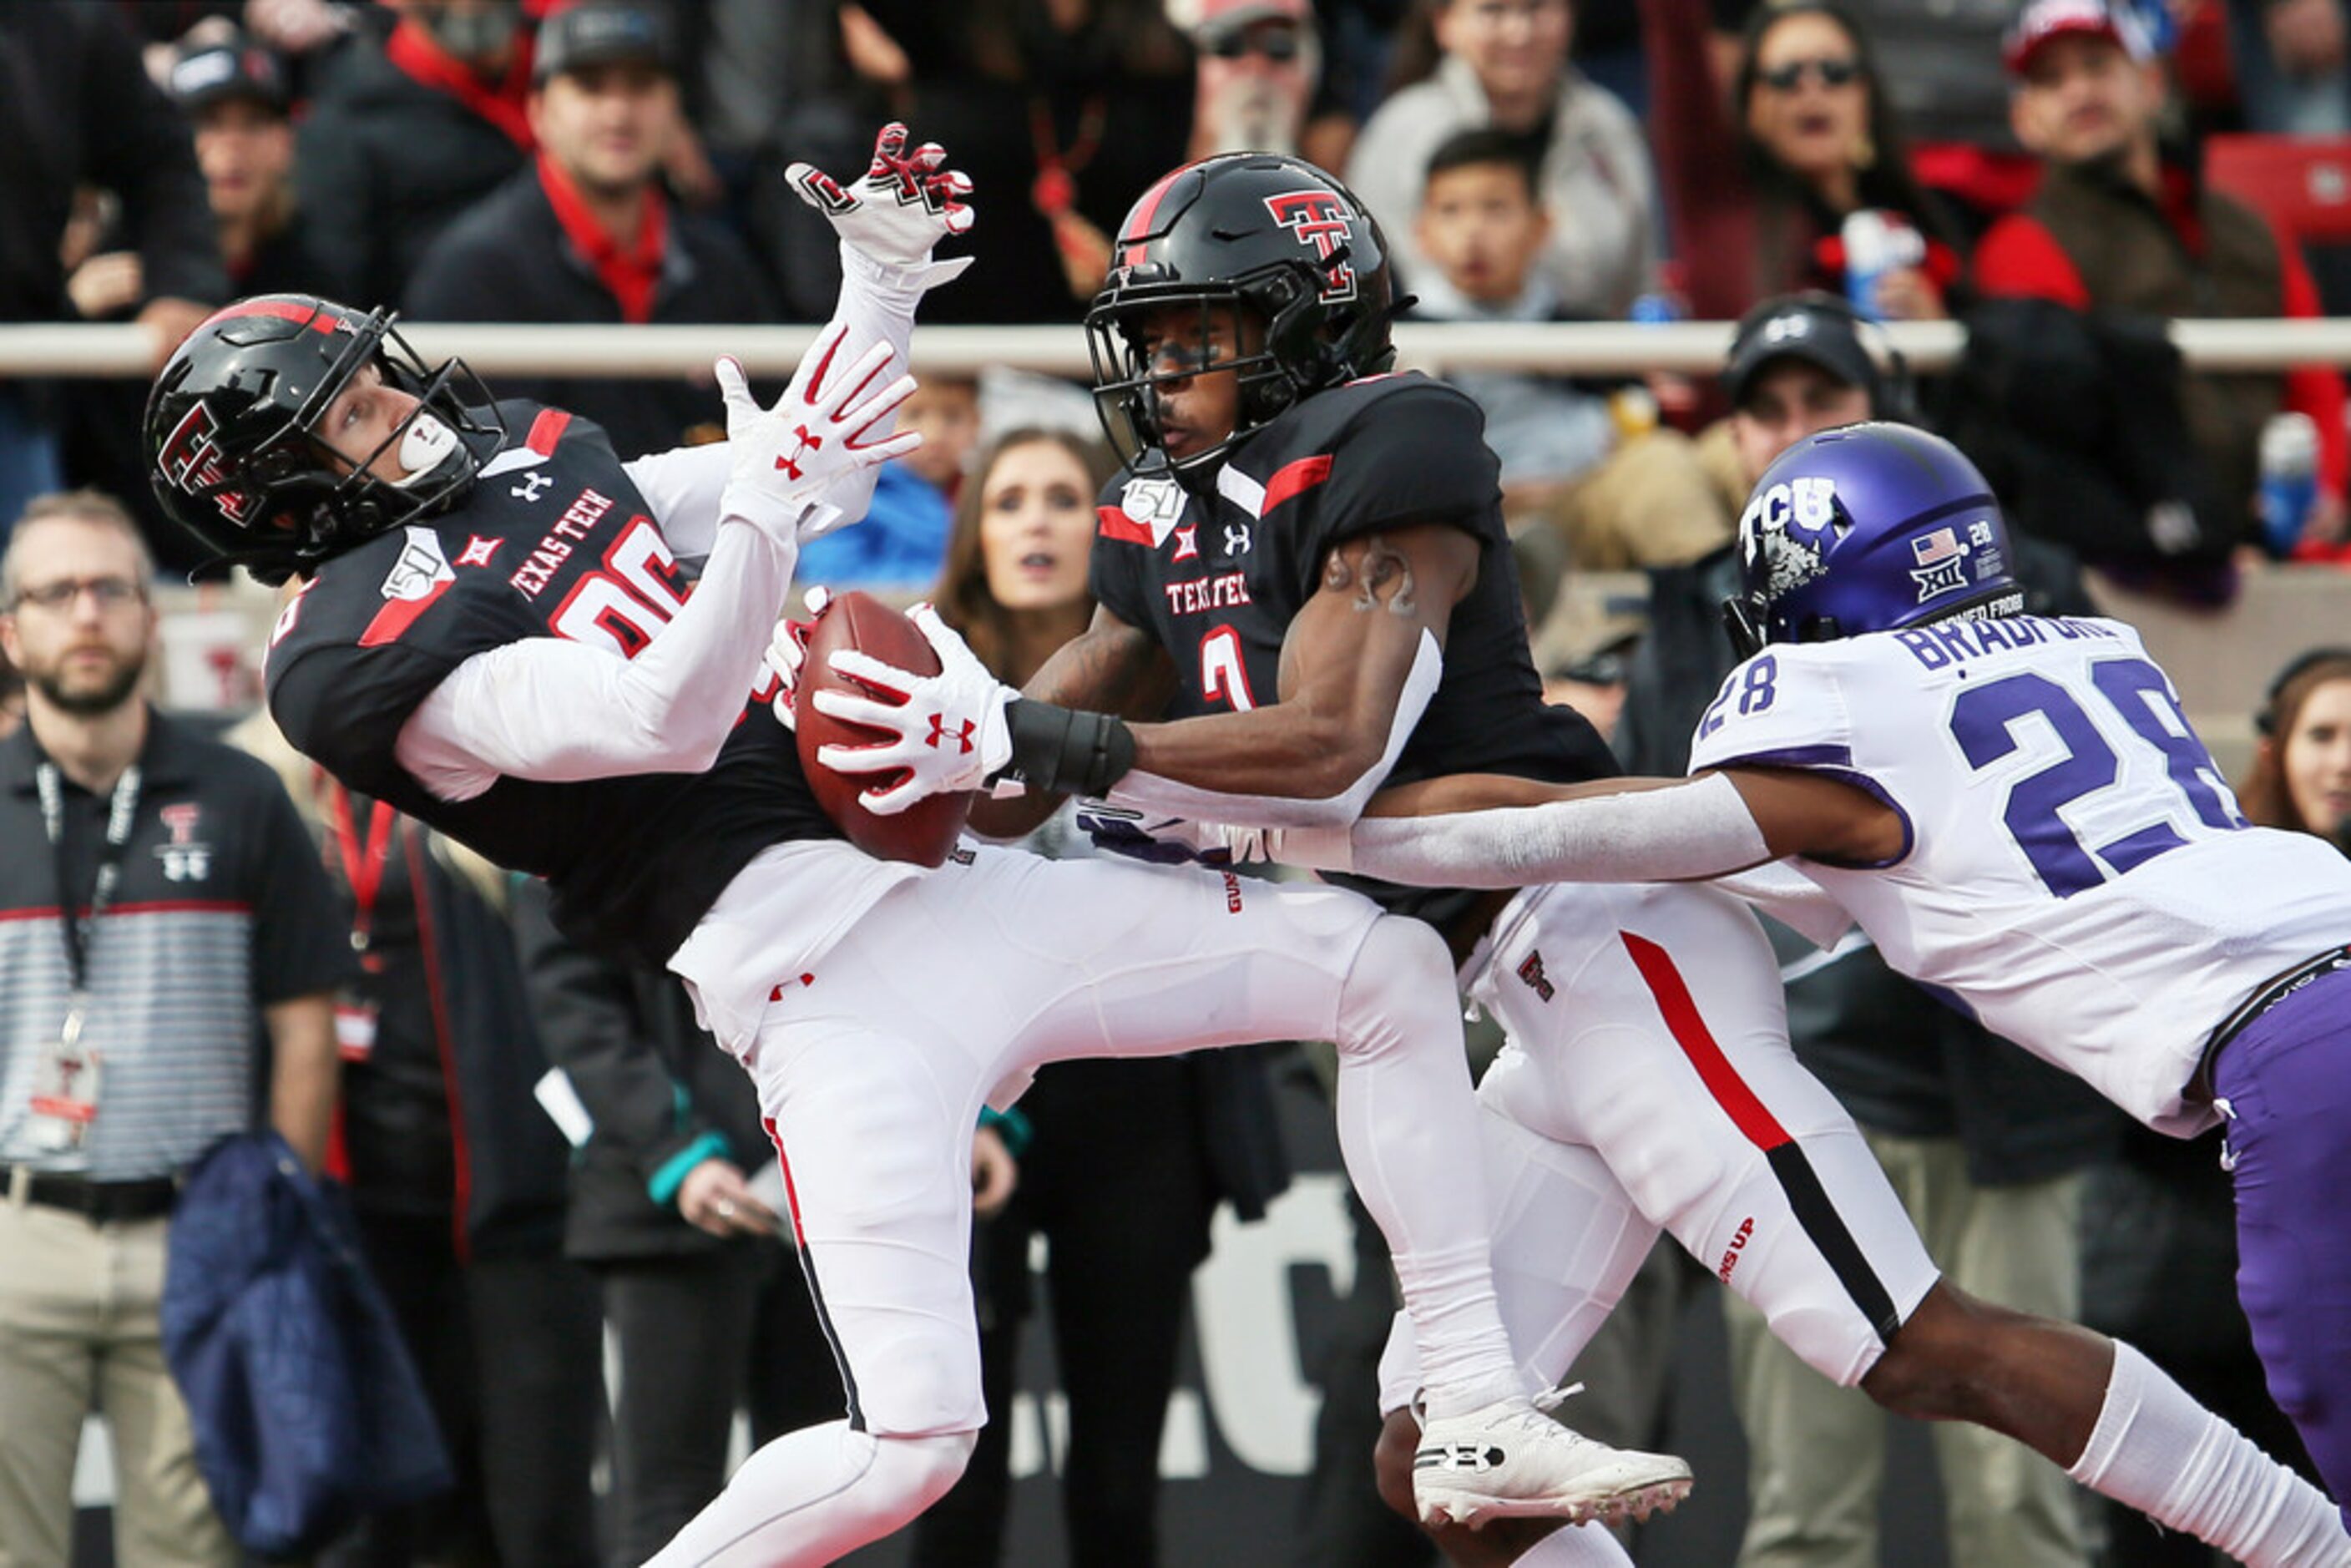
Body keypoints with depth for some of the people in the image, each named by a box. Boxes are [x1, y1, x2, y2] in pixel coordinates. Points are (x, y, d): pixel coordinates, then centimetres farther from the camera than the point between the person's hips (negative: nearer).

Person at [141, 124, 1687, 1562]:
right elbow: (665, 723, -24)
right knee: (910, 1443, -21)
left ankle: (1479, 1425, 9)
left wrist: (883, 280, 15)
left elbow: (811, 484, 27)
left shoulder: (527, 453, 16)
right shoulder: (360, 655, -12)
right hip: (819, 974, -9)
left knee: (1392, 967, 6)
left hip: (943, 882, 9)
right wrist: (772, 498, -31)